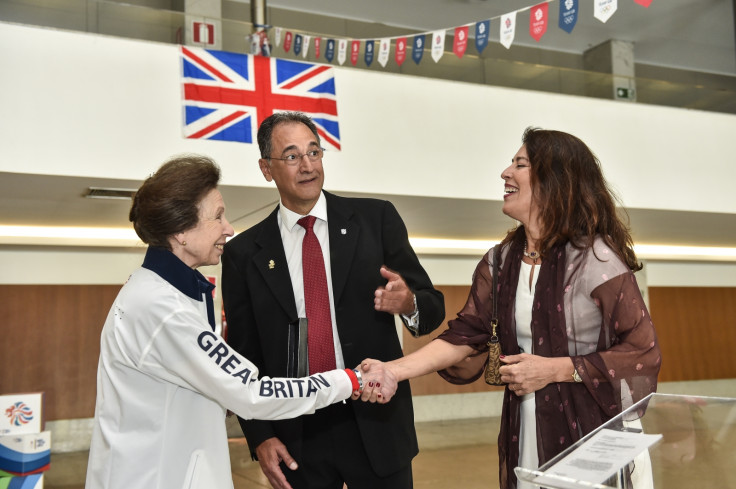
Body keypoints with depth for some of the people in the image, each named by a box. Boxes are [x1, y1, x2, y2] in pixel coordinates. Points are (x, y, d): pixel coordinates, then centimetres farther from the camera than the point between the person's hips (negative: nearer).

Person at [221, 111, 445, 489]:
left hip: (375, 425, 0)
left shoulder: (376, 219, 0)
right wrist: (260, 437, -4)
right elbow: (242, 356, 4)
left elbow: (433, 308, 2)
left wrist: (409, 303, -20)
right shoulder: (244, 253, 1)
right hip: (295, 436, 1)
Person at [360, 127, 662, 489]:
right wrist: (394, 369, -15)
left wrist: (554, 370, -16)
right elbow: (464, 336, -2)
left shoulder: (596, 259, -12)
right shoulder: (500, 262, 4)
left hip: (590, 441, -4)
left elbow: (642, 353, -12)